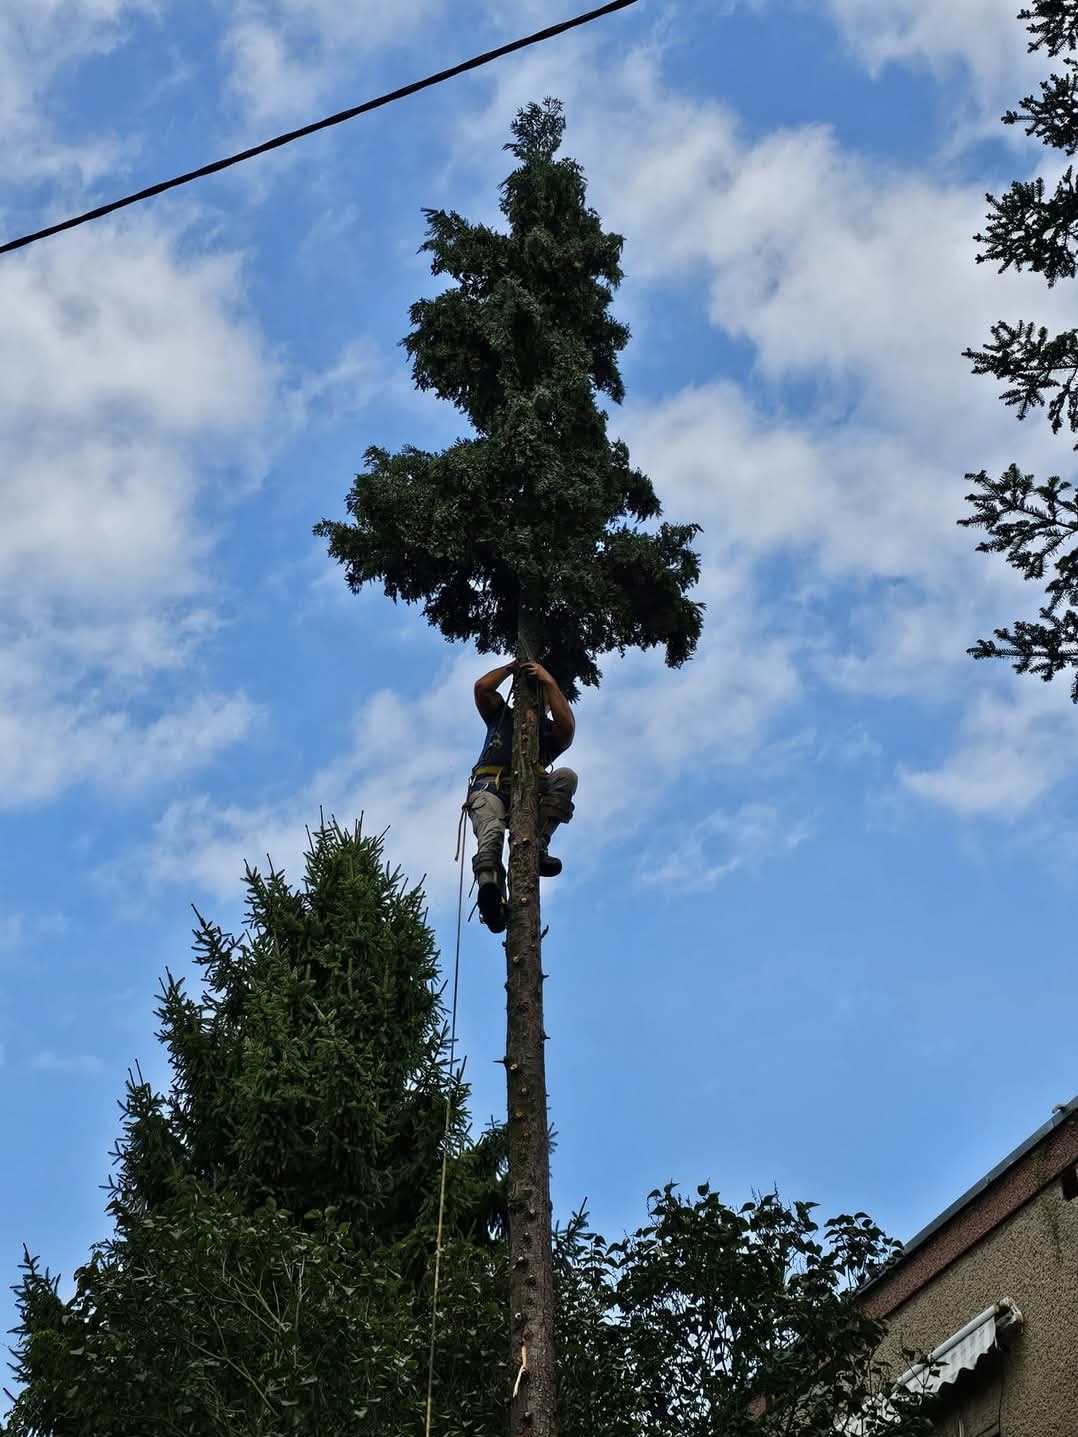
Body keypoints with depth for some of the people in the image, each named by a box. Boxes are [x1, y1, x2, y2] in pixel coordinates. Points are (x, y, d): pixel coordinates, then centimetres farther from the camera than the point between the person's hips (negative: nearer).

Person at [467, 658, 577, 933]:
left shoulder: (551, 731, 28)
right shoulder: (502, 715, 34)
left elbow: (568, 726, 3)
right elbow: (482, 687, 18)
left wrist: (548, 682, 6)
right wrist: (512, 667, 25)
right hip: (490, 785, -1)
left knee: (566, 776, -28)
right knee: (491, 831, -36)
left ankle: (537, 846, -39)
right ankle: (491, 895, -65)